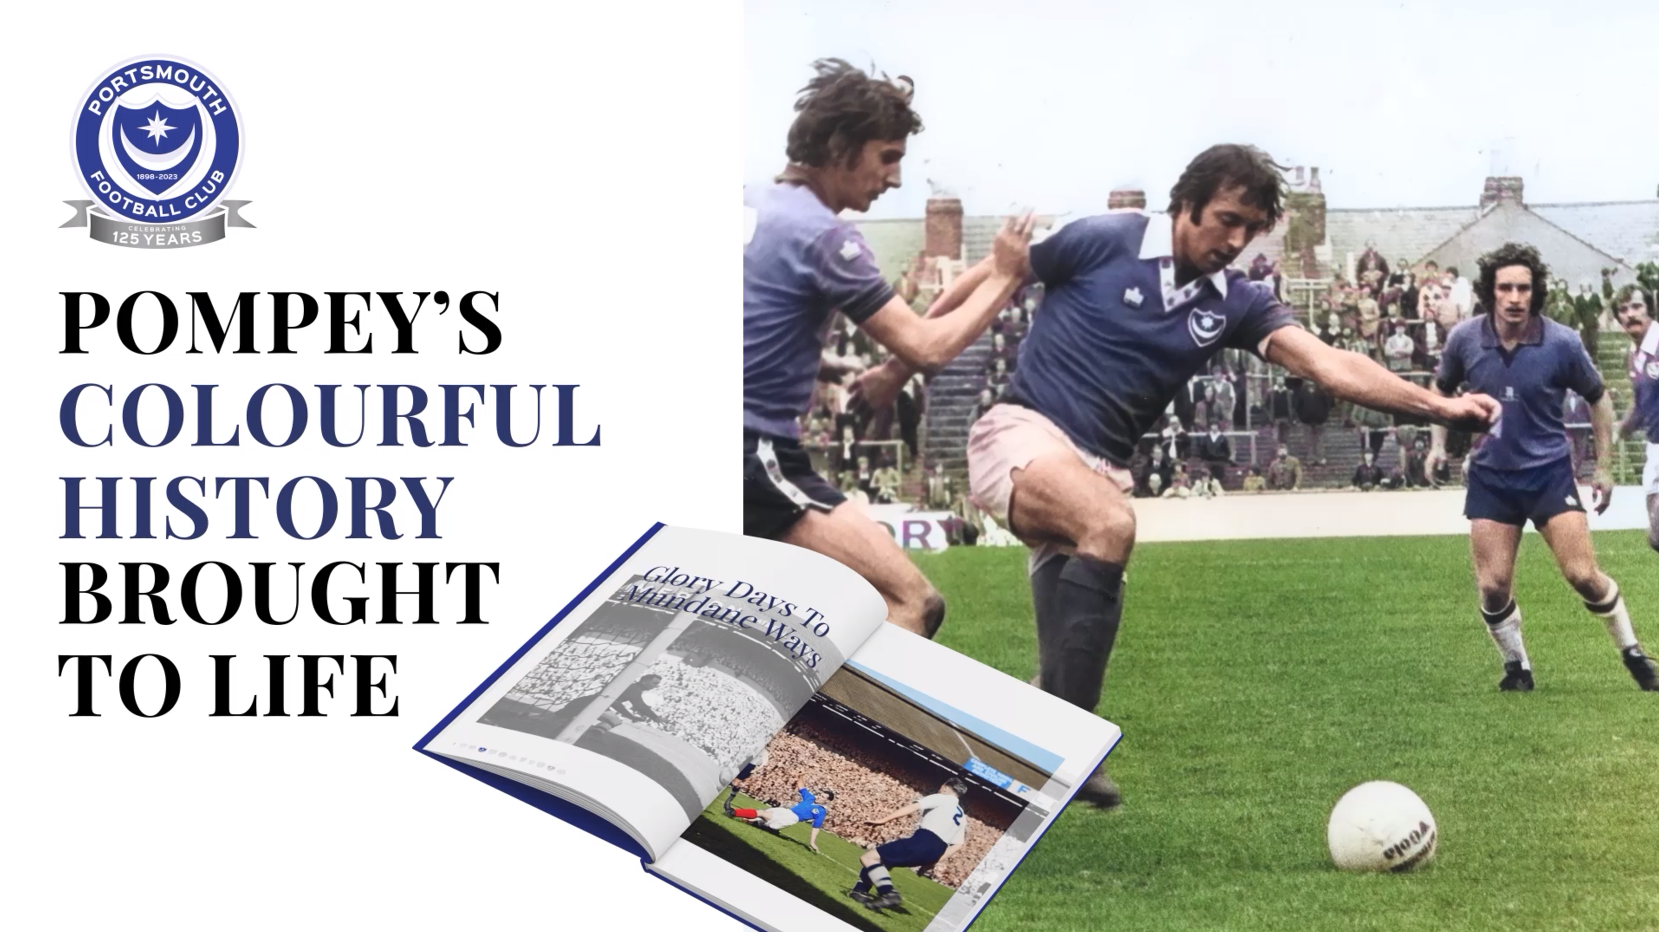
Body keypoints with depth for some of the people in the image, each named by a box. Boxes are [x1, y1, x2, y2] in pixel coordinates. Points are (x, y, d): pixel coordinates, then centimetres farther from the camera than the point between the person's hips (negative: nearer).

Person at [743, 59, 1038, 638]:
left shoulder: (752, 204, 12)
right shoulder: (821, 234, -14)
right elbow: (927, 347, -13)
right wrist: (1003, 277, 1)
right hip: (754, 456, -10)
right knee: (913, 604, -15)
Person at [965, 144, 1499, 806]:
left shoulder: (1233, 304, 5)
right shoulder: (1104, 242, -7)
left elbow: (1331, 366, -5)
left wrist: (1439, 405, -18)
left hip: (1096, 469, 6)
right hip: (1023, 434, -6)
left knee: (1079, 622, -5)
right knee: (1110, 524, -33)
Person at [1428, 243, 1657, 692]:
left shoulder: (1562, 343, -13)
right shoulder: (1465, 339, -8)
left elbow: (1598, 399, 3)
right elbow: (1443, 388, 14)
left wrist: (1604, 466, 5)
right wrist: (1440, 441, 4)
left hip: (1549, 471, -2)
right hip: (1490, 475, 2)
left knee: (1583, 575, -8)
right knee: (1493, 586, -3)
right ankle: (1516, 666, 19)